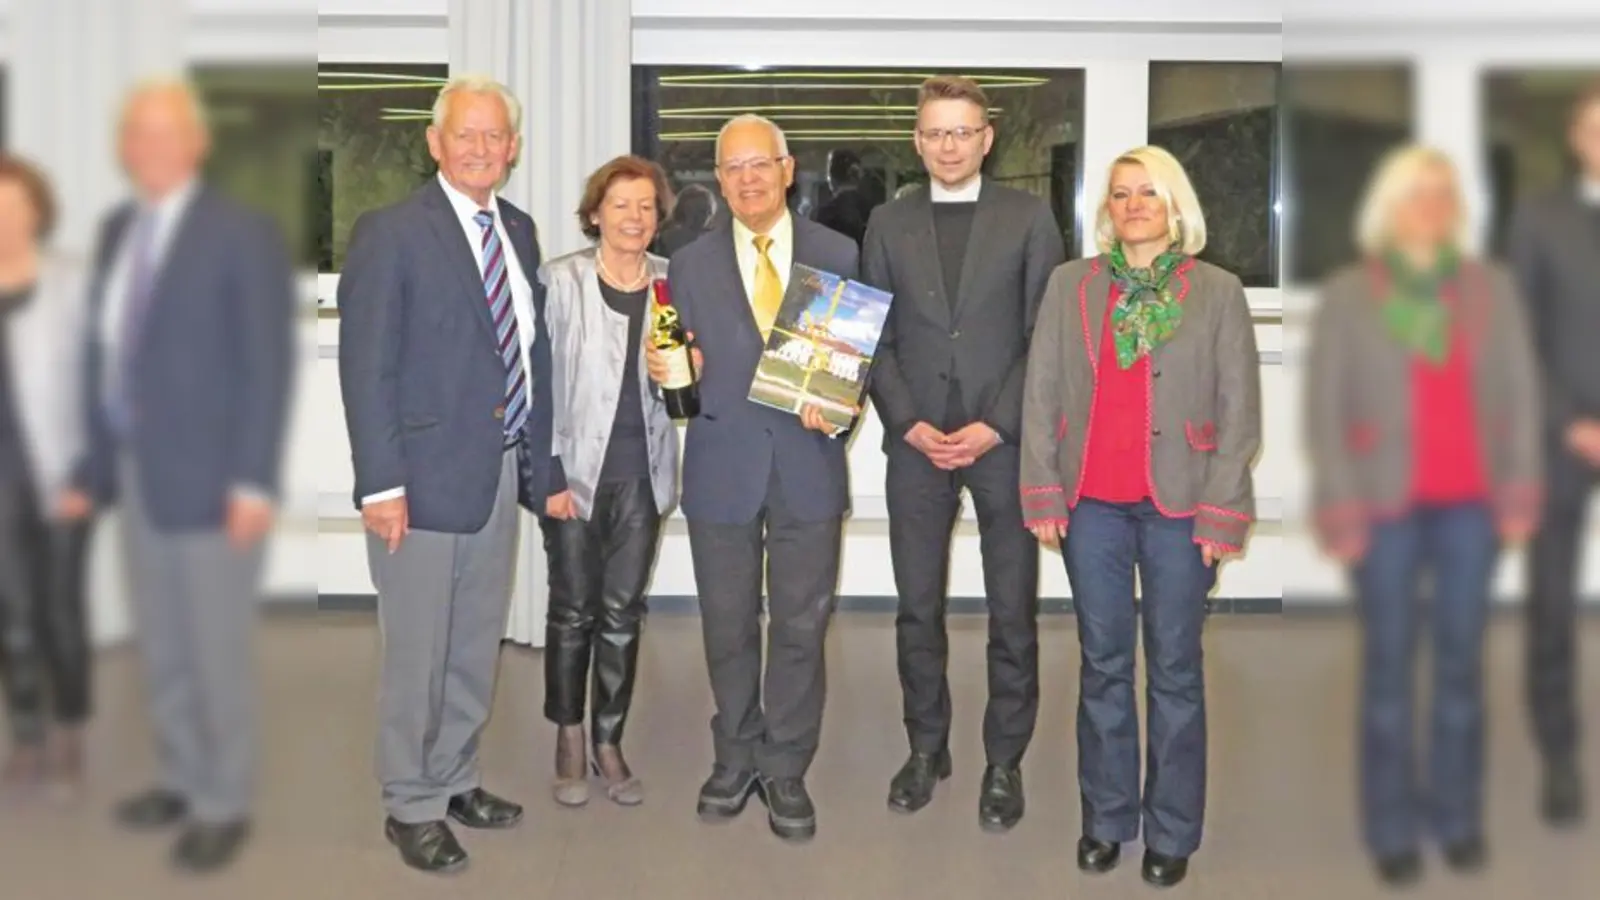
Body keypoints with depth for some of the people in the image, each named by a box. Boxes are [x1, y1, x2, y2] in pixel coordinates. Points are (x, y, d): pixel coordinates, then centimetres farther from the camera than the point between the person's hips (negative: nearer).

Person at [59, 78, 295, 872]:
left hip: (210, 478, -7)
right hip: (136, 474, 7)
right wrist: (93, 467, 8)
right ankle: (185, 778, 34)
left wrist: (254, 481, -18)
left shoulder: (242, 236, -10)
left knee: (216, 652, 4)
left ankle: (224, 804, 19)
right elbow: (106, 354, 11)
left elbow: (269, 367, -13)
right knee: (161, 649, 17)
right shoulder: (117, 230, 12)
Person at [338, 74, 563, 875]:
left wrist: (544, 465, 9)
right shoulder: (390, 233, -8)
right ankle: (412, 807, 19)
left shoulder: (519, 231, 11)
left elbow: (532, 353, 11)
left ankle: (456, 780, 33)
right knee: (418, 653, 4)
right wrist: (380, 483, -16)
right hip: (425, 476, -6)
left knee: (477, 647, 16)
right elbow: (365, 366, -12)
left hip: (502, 472, 6)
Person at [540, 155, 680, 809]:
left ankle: (609, 742, 22)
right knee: (572, 610, 7)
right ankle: (569, 740, 23)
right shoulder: (560, 280, -4)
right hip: (575, 468, -2)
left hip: (642, 473, 2)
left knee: (623, 613, 9)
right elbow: (541, 380, -5)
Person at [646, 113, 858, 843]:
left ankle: (786, 770, 22)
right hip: (722, 468, 1)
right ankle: (736, 757, 30)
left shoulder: (839, 256, 2)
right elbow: (681, 370, 6)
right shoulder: (689, 265, 4)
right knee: (727, 626, 12)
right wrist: (669, 372, -16)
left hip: (807, 466, -1)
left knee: (800, 626, 7)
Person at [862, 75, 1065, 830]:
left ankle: (1005, 760, 16)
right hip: (916, 442, 2)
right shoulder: (889, 224, 9)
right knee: (917, 606, 8)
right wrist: (909, 424, -6)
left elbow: (1048, 335, -1)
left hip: (1006, 440, -2)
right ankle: (926, 746, 23)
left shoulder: (1029, 217, 3)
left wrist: (997, 425, -11)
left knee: (1012, 610, 4)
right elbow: (875, 337, 7)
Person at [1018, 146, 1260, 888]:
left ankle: (1171, 831, 17)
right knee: (1102, 665, 10)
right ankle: (1106, 818, 23)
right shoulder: (1069, 285, 7)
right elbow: (1040, 394, 5)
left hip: (1178, 505, -2)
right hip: (1091, 504, 2)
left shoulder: (1218, 292, 2)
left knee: (1174, 669, 5)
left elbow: (1240, 410, 0)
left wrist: (1220, 513, -7)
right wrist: (1043, 493, -1)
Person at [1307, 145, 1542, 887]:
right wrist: (1341, 509, -7)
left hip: (1470, 504, 3)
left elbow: (1519, 394, 9)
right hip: (1387, 506, -2)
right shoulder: (1348, 297, 0)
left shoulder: (1491, 289, 8)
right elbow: (1325, 408, -2)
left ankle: (1458, 815, 19)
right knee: (1390, 663, 1)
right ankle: (1391, 827, 10)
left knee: (1461, 659, 7)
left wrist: (1519, 491, 3)